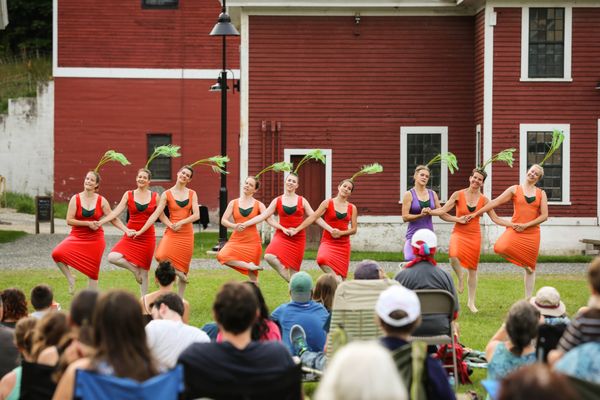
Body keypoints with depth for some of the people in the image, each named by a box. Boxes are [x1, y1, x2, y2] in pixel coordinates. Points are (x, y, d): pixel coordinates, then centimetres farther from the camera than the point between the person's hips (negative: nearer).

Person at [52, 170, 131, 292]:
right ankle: (70, 278, -5)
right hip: (77, 237, -1)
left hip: (95, 240, 1)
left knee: (92, 273, 4)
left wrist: (126, 230, -8)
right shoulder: (76, 199, -4)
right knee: (57, 253, -26)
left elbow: (113, 219, 4)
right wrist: (88, 224, -17)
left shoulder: (101, 201, 0)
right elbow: (69, 220, -9)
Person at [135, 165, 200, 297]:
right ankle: (176, 270, 1)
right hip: (171, 232, -2)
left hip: (187, 233, 2)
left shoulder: (192, 194, 6)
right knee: (161, 256, -29)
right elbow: (155, 215, -2)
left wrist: (181, 222, -16)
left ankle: (180, 300, 16)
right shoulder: (167, 194, 1)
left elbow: (196, 215, -3)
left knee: (183, 268, 5)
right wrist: (141, 231, -8)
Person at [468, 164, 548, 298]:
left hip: (532, 233, 2)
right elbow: (495, 202, 3)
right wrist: (476, 213, 1)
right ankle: (521, 262, -3)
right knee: (500, 248, -32)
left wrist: (526, 225, -10)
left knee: (530, 268, 3)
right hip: (514, 230, -2)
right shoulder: (515, 189, 5)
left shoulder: (541, 193, 8)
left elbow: (544, 215, 1)